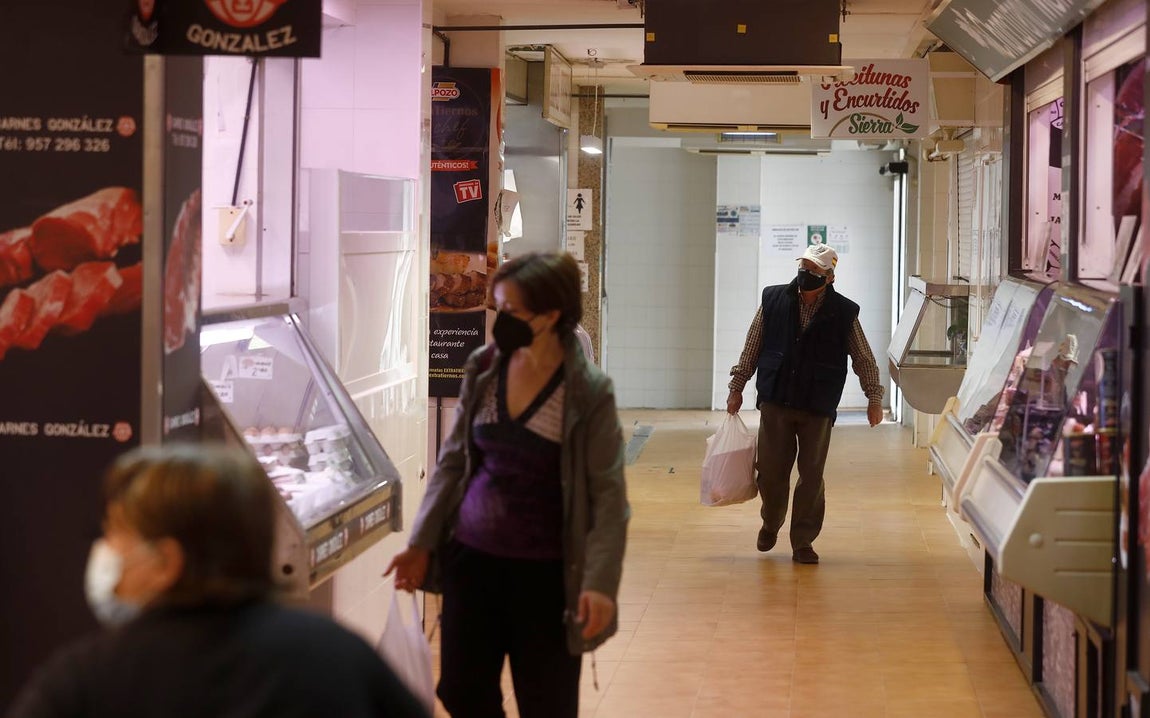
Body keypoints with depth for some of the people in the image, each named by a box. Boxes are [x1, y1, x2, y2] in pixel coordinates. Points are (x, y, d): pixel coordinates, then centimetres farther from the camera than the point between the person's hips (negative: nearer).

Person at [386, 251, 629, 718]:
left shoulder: (588, 393, -12)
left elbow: (607, 494, -12)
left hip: (545, 573, -4)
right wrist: (422, 543, 6)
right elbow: (453, 461, 9)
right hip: (471, 557, 4)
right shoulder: (483, 369, 0)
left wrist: (600, 582, -20)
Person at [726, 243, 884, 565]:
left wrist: (874, 397, 0)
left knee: (812, 475, 1)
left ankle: (803, 541, 13)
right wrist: (737, 387, 8)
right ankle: (770, 523, 31)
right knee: (771, 470, 4)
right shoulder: (774, 300, -1)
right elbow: (751, 348, 7)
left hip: (818, 408, -1)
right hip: (775, 402, 1)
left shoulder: (843, 313, -4)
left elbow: (864, 360, 5)